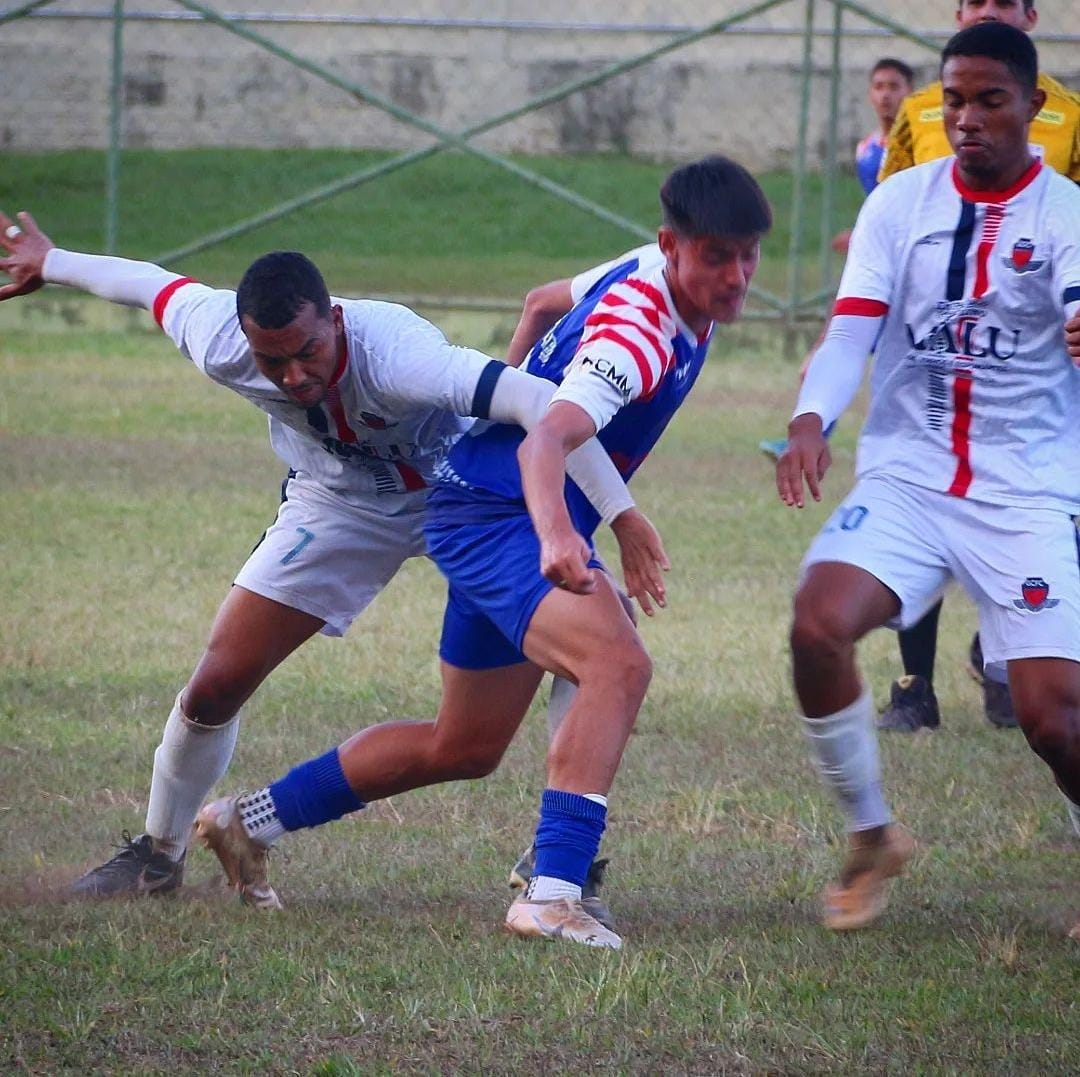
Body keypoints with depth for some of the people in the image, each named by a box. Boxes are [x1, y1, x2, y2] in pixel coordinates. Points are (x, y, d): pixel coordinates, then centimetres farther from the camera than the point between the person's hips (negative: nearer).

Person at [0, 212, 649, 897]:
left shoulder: (393, 350, -44)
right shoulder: (219, 346, -29)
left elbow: (538, 401, -53)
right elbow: (158, 285, -6)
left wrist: (623, 519, -59)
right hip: (339, 506, 2)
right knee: (216, 687, -5)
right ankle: (158, 854, 21)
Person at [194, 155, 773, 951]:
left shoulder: (653, 281, 2)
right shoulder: (636, 332, -28)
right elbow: (543, 443, -44)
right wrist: (556, 537, -62)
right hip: (496, 511, -10)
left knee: (465, 749, 20)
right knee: (619, 665, -33)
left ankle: (248, 822, 33)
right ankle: (551, 894, -39)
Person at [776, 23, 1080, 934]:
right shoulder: (901, 204, 4)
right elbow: (852, 328, -4)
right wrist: (811, 420, -24)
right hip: (905, 480, 2)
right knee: (819, 625, -24)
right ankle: (871, 837, -1)